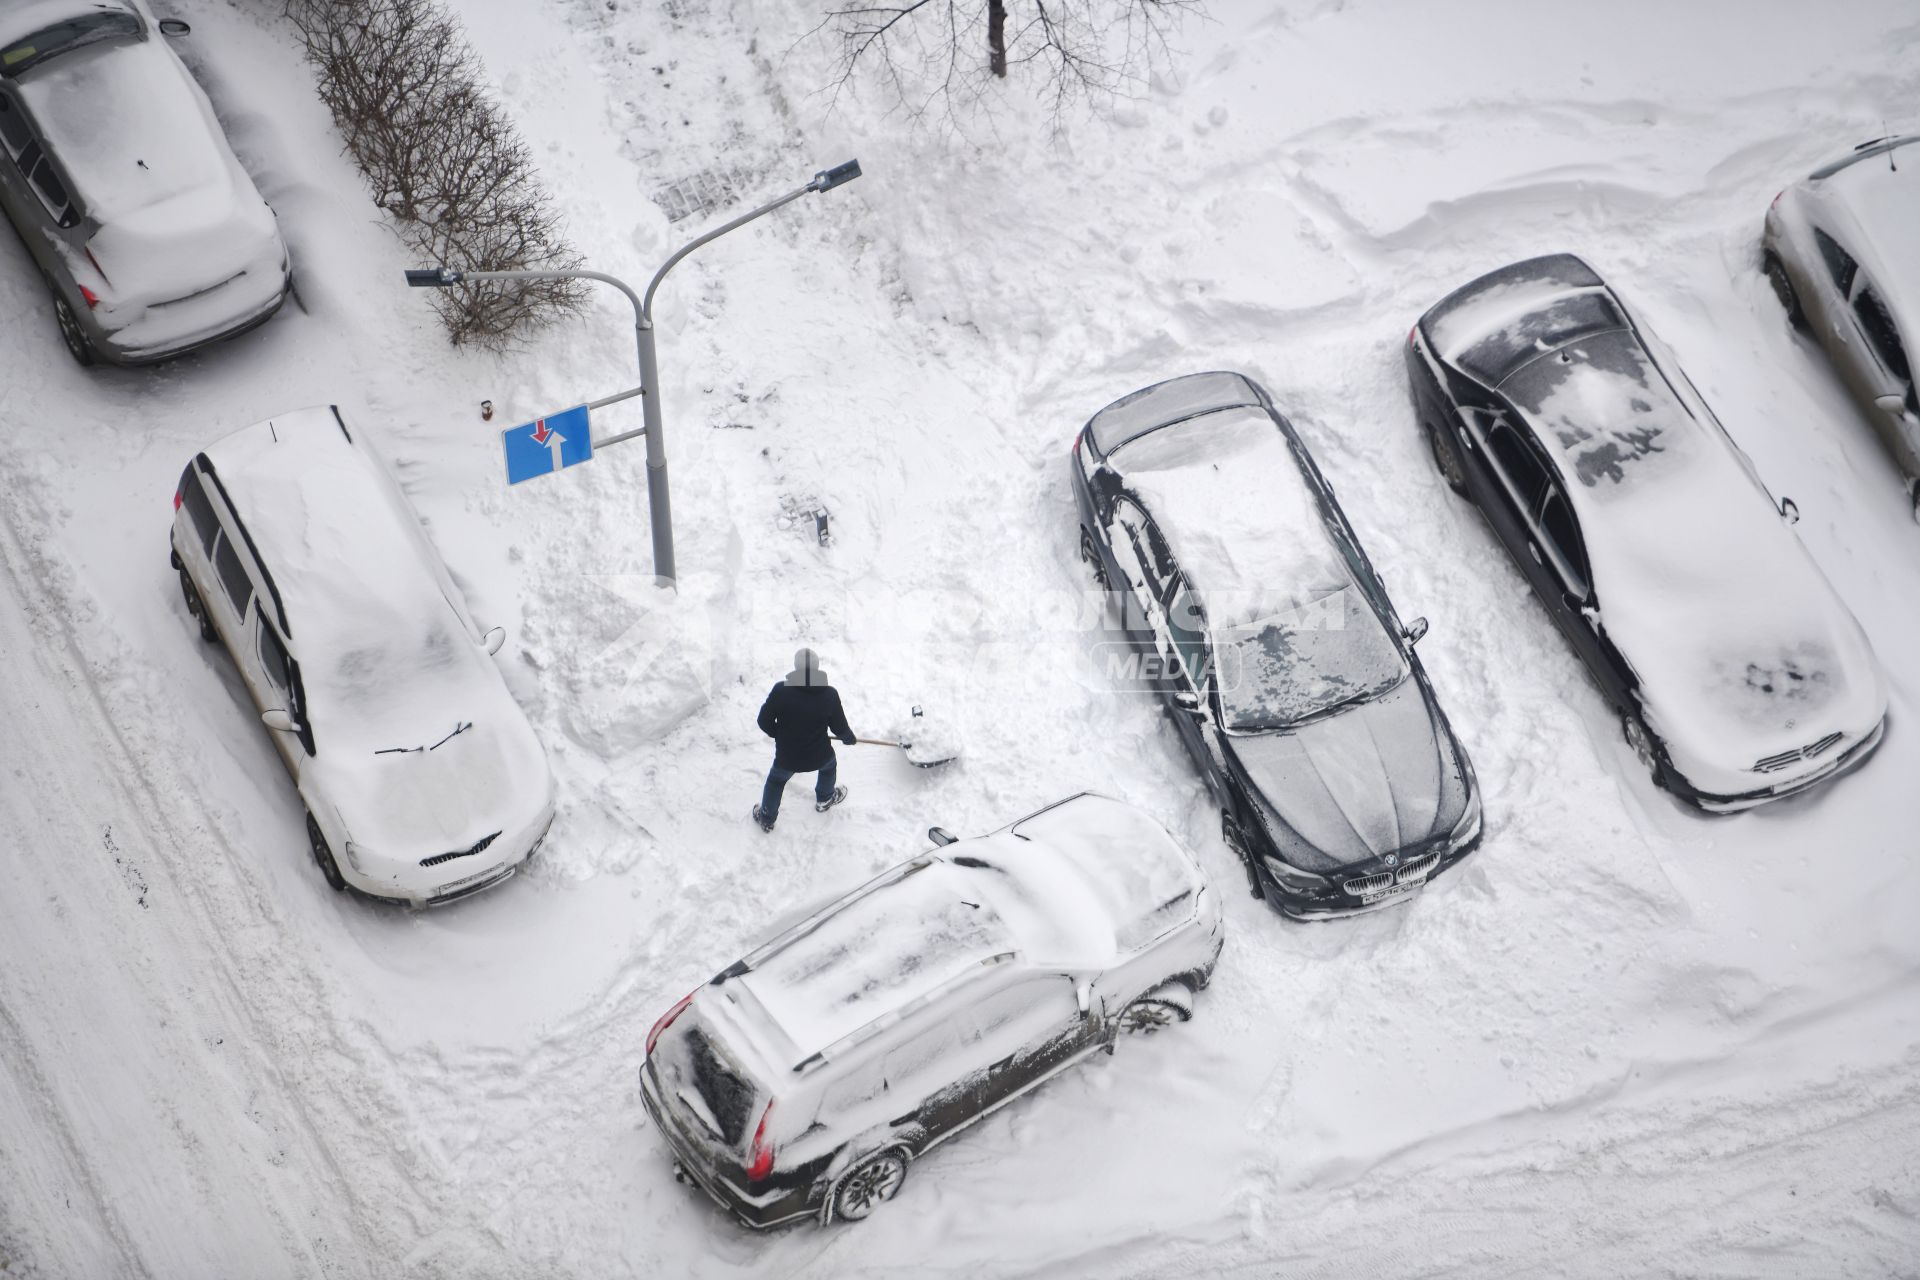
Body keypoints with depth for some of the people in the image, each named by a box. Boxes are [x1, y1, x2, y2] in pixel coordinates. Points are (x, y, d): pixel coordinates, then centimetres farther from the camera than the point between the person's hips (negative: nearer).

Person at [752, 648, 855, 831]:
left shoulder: (781, 690, -22)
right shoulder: (830, 694, -19)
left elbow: (764, 721, -12)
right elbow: (839, 727, -7)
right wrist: (848, 737, 17)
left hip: (786, 756, -1)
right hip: (818, 756, 1)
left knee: (776, 781, 30)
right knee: (829, 765, 36)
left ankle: (766, 818, 45)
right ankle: (825, 799, 58)